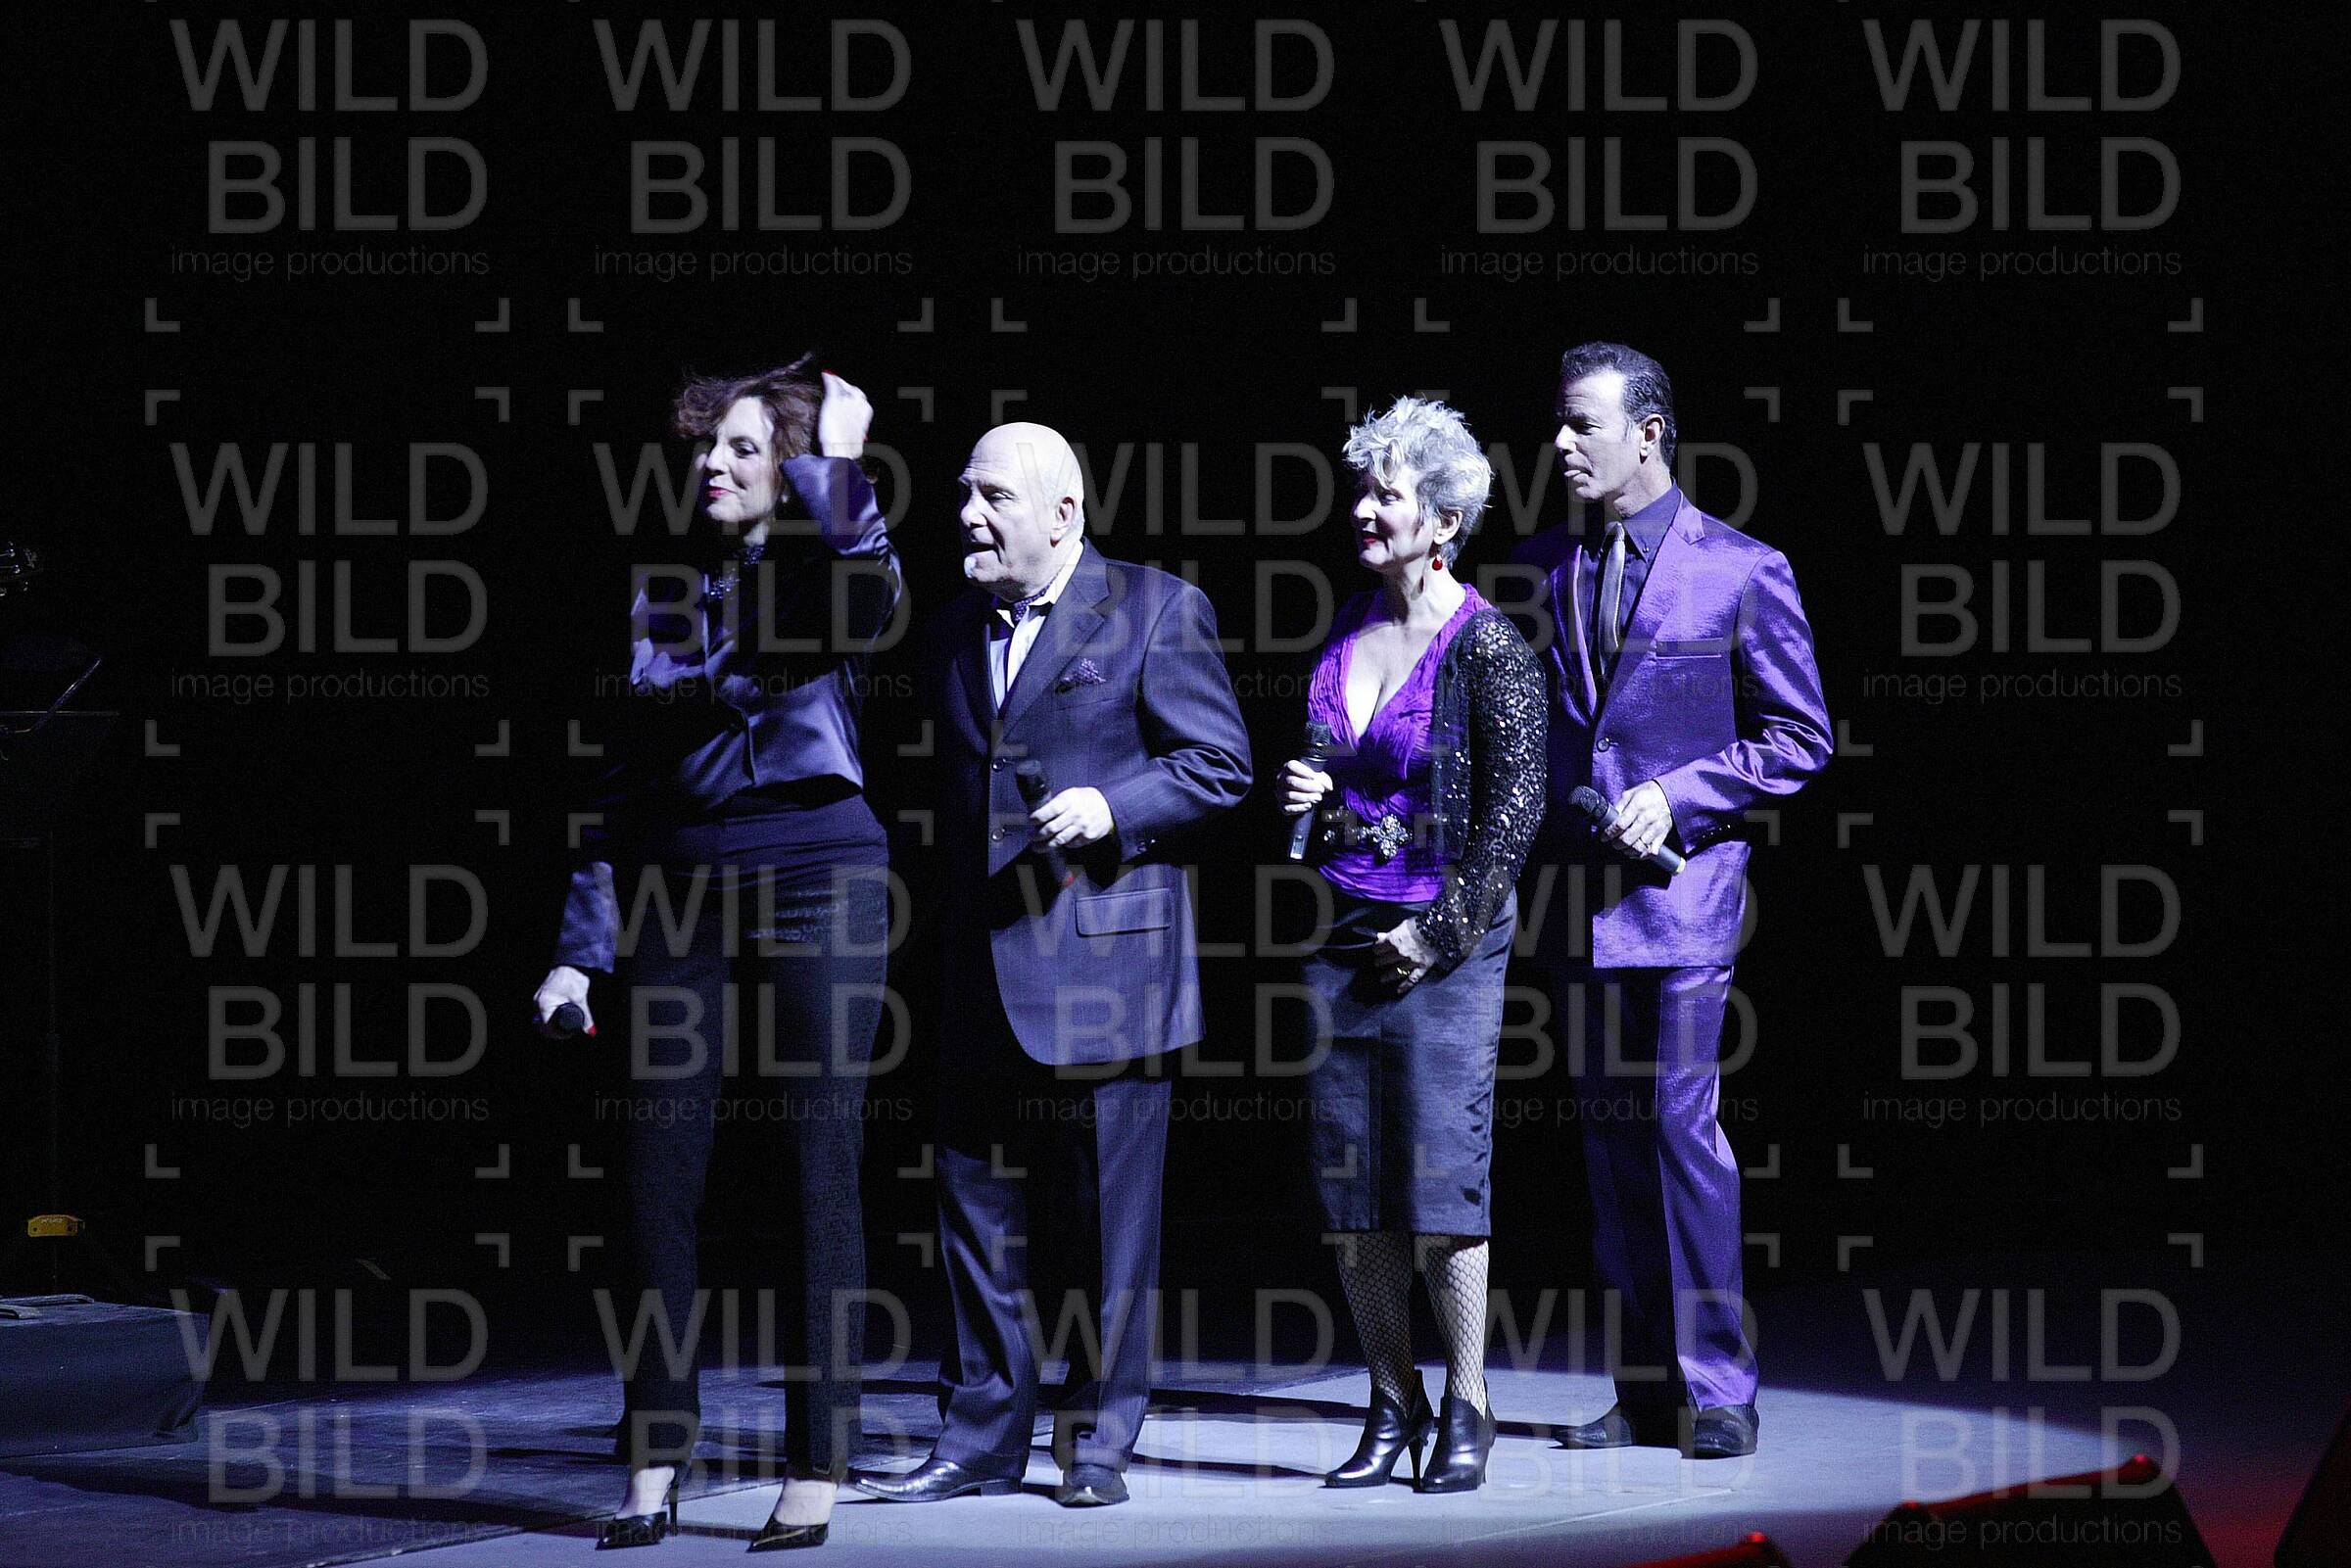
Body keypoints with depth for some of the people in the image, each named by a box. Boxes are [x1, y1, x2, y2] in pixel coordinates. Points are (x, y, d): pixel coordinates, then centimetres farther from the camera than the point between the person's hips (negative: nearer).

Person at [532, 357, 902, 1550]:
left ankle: (816, 1474, 5)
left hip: (815, 880, -5)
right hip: (680, 892, 5)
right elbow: (625, 780, 14)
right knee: (654, 1180, 1)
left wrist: (838, 463, -21)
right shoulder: (665, 593, 13)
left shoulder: (830, 578, 0)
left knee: (817, 1174, -1)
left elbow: (872, 605, -29)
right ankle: (652, 1473, 8)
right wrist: (583, 948, 10)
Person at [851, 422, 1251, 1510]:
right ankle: (980, 1442, 13)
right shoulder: (961, 627, 16)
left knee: (1109, 1219, 1)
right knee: (978, 1206, 6)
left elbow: (1221, 764, -5)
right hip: (984, 973, 6)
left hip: (1106, 961, -6)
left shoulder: (1156, 611, -3)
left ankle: (1098, 1443, 10)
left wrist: (1111, 807, -18)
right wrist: (944, 929, 15)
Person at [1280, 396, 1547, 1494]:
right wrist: (1310, 798, 1)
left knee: (1441, 1178, -6)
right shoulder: (1344, 633, 10)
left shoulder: (1487, 646, -8)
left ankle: (1467, 1410, 5)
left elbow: (1515, 803, -9)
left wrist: (1441, 929, -12)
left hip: (1447, 946, -6)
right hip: (1344, 939, 6)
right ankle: (1393, 1406, 14)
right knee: (1350, 1191, 5)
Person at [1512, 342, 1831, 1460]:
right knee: (1611, 1138, 8)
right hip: (1576, 896, 5)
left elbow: (1800, 738, -1)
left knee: (1681, 1127, -9)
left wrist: (1677, 795, -11)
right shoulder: (1541, 568, 10)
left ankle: (1717, 1388, -1)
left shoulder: (1741, 571, -4)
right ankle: (1644, 1389, 15)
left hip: (1681, 886, -5)